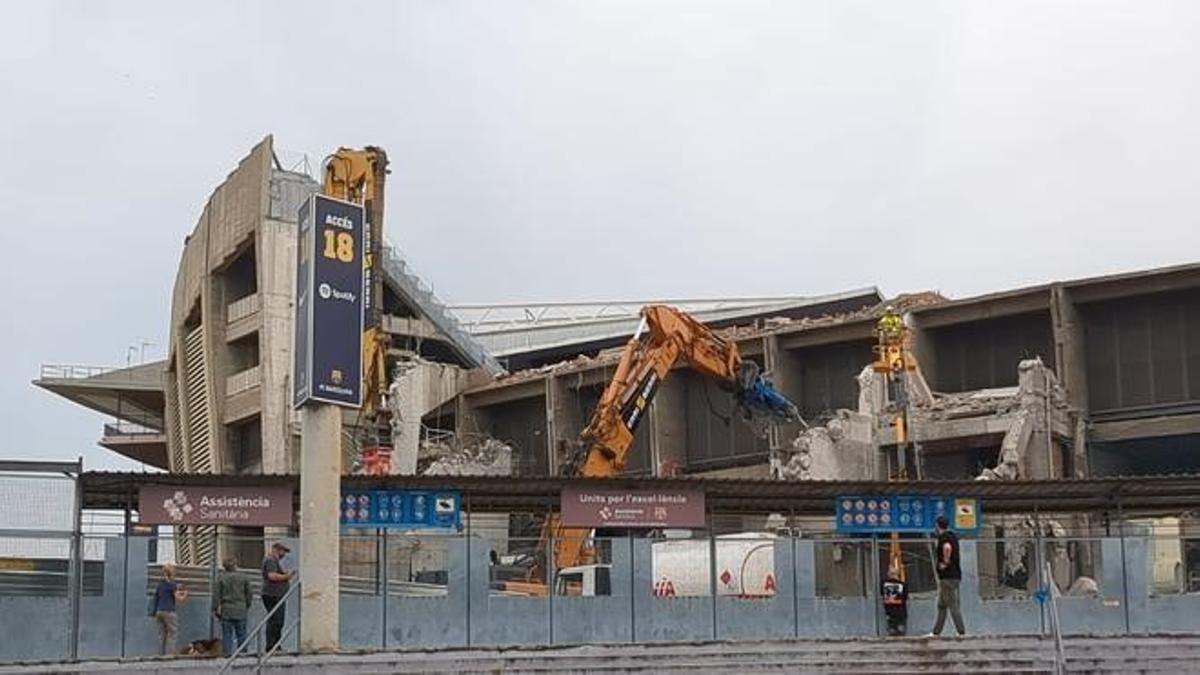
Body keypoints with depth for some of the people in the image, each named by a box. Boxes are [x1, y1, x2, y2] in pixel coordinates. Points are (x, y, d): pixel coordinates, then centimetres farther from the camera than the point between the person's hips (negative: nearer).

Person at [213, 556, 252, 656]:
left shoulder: (221, 578, -3)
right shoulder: (243, 578, 0)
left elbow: (216, 595, -3)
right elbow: (249, 594, 5)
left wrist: (215, 609, 4)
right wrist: (247, 606, 18)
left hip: (226, 610, -1)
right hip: (241, 610, 1)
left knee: (227, 633, 3)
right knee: (241, 633, 8)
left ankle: (228, 652, -2)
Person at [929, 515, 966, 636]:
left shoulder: (943, 536, -14)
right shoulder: (953, 536, 15)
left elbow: (947, 547, -34)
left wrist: (945, 562, -22)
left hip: (948, 576, -10)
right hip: (955, 575, 10)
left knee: (953, 605, -6)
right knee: (941, 605, 14)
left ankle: (962, 632, -6)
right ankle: (936, 632, 18)